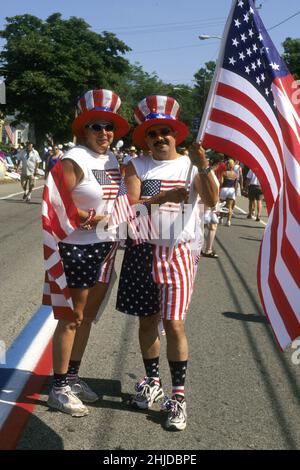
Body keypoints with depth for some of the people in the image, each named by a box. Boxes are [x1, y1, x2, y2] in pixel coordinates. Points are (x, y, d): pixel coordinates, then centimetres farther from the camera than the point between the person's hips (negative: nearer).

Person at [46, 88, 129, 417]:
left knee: (88, 315, 16)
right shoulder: (75, 159, -15)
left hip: (105, 247, 8)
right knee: (72, 318, 1)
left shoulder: (112, 158, 9)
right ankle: (59, 388, 14)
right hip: (78, 248, -8)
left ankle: (72, 377, 31)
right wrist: (93, 217, -18)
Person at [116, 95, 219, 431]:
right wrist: (163, 197, -23)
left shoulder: (190, 165, 2)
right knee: (147, 320, 10)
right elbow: (130, 205, -9)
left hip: (177, 254, -2)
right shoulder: (137, 166, 4)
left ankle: (178, 395, 6)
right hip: (142, 251, 2)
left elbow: (211, 201, -12)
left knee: (173, 323, -5)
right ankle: (152, 382, 28)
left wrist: (203, 166, -26)